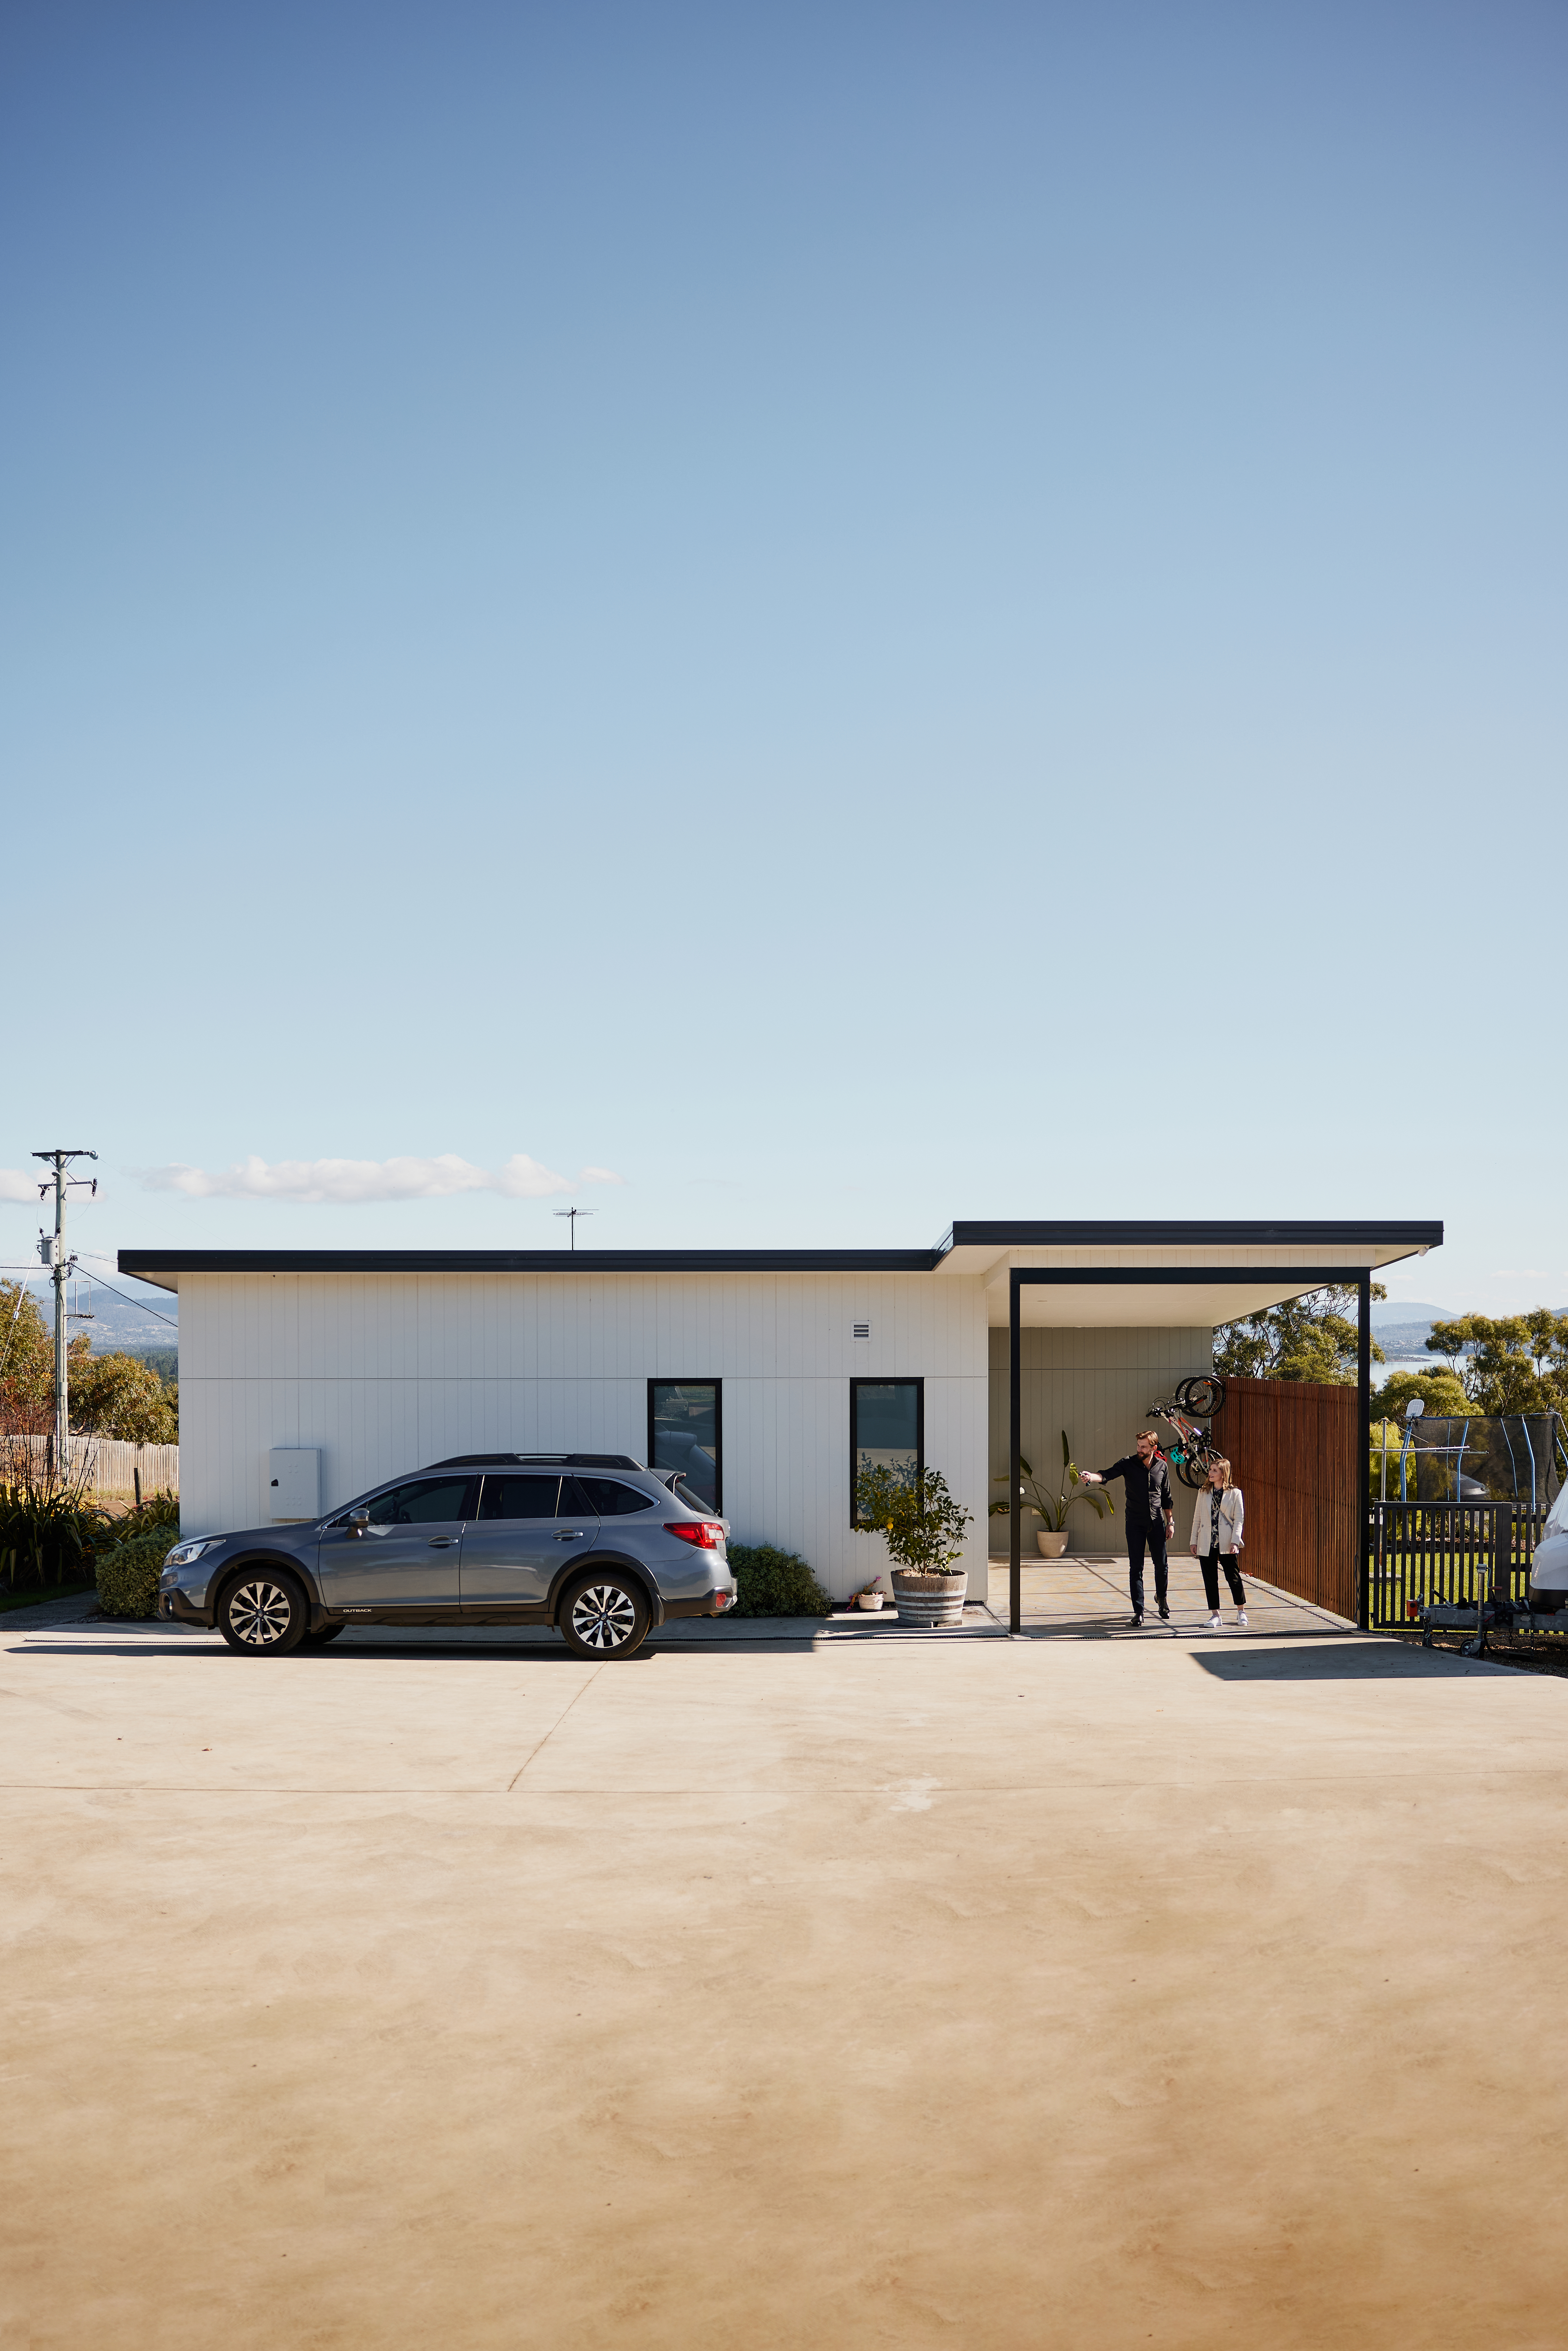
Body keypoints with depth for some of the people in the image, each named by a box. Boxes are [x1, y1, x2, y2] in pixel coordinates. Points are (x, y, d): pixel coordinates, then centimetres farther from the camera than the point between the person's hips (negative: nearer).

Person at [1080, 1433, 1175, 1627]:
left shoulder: (1162, 1467, 3)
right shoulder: (1128, 1463, -5)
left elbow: (1166, 1498, 12)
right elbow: (1107, 1475, -22)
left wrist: (1170, 1522, 10)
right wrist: (1092, 1477, -43)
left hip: (1157, 1523, 2)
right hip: (1135, 1523, -2)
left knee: (1161, 1565, 7)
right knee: (1136, 1568, -2)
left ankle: (1161, 1597, 36)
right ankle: (1139, 1611, 6)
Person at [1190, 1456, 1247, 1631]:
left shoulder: (1234, 1493, 1)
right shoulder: (1204, 1493, 11)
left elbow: (1239, 1520, -3)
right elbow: (1197, 1518, 13)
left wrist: (1235, 1542, -12)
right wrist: (1194, 1541, 8)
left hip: (1226, 1544, -3)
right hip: (1206, 1544, 3)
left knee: (1234, 1578, 0)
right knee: (1210, 1580, 3)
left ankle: (1241, 1612, 18)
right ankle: (1215, 1615, 9)